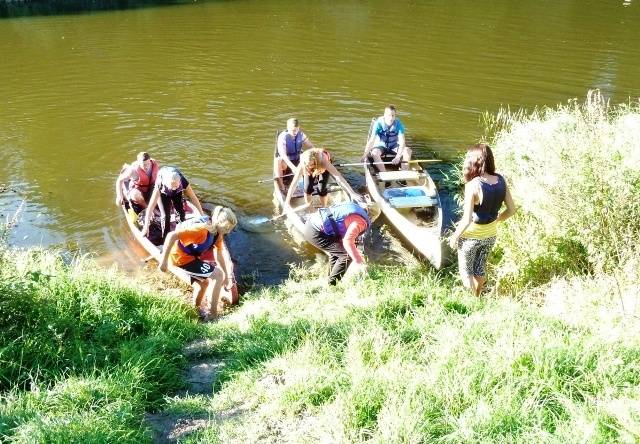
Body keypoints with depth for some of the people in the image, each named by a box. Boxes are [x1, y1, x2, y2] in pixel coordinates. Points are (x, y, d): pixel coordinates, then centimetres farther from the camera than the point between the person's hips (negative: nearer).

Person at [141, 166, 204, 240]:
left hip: (177, 193, 2)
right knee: (166, 215, -14)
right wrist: (146, 226, -44)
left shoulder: (183, 182, -40)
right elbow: (151, 206, -43)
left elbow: (194, 199, -30)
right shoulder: (160, 184, -43)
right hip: (163, 193, -2)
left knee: (181, 212, -8)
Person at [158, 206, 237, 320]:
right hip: (180, 255, -9)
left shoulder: (216, 231, 0)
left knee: (205, 281, 26)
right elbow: (172, 235, -34)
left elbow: (219, 255, 10)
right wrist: (164, 260, -33)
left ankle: (196, 309, 45)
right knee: (217, 275, -11)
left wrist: (227, 275, 12)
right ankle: (211, 314, -1)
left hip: (189, 254, 9)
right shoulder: (202, 228, -29)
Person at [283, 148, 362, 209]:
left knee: (321, 189, -13)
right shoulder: (302, 164, -41)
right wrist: (287, 202, -41)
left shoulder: (323, 161, -46)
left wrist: (352, 193, -55)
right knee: (307, 188, -11)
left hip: (323, 167, -1)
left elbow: (338, 177, -50)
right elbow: (294, 183, -39)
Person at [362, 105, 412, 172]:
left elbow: (402, 141, -23)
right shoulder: (379, 123, -19)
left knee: (408, 150, -23)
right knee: (374, 152, -34)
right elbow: (372, 140, -26)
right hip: (381, 146, -2)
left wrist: (398, 157, -38)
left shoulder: (398, 124, -16)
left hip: (394, 146, 2)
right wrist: (365, 154, -39)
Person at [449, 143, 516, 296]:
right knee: (480, 268, 27)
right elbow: (511, 210, -2)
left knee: (466, 270, 18)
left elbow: (467, 220, -28)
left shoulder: (473, 185, -28)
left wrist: (454, 237, -12)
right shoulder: (501, 181, -10)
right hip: (491, 235, 6)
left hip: (471, 236, -6)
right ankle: (477, 298, 45)